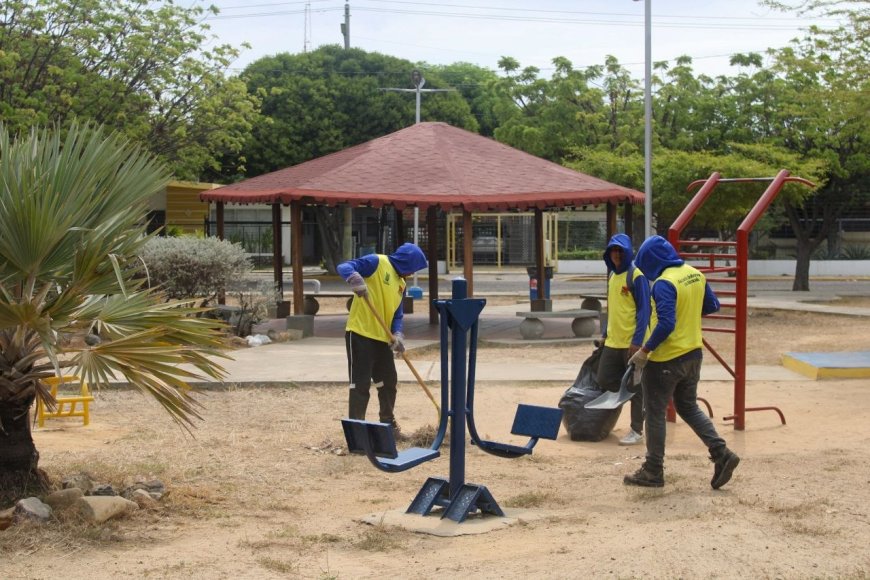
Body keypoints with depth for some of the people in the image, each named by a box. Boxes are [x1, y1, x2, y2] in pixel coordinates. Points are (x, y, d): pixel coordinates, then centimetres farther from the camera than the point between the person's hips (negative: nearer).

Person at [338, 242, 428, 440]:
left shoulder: (400, 283, 16)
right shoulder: (377, 262, -9)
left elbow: (397, 314, 15)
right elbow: (344, 267, -19)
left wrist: (397, 334, -5)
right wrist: (354, 278, -41)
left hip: (382, 338, 9)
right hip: (360, 334, -9)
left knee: (389, 382, 17)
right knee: (360, 385, -6)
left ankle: (388, 424, 32)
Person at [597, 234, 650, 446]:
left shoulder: (636, 276, -11)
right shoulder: (613, 276, 13)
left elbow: (644, 310, -14)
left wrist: (637, 341, -19)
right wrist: (605, 333, 20)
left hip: (632, 342, -8)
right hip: (612, 341, 8)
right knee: (605, 380, 6)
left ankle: (637, 430, 9)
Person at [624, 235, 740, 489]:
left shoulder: (664, 283, -21)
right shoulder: (695, 274, 3)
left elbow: (666, 324, -28)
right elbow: (712, 306, 14)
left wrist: (645, 350, -20)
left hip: (665, 359, -8)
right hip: (693, 354, 8)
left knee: (655, 413, 5)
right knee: (689, 408, 21)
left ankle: (653, 471, 13)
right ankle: (721, 453, 10)